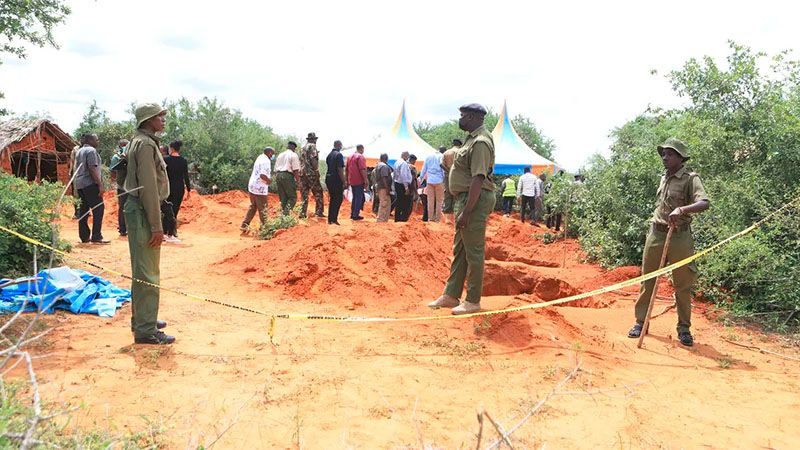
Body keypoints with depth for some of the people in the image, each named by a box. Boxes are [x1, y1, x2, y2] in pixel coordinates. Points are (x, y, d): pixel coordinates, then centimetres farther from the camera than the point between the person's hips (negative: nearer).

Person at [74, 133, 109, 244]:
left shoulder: (79, 151, 20)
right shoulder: (91, 150, -9)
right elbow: (92, 169, -17)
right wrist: (100, 185, -20)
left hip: (79, 183, 10)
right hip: (90, 183, -10)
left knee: (84, 209, 11)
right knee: (98, 208, -8)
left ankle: (84, 236, 11)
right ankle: (96, 237, -12)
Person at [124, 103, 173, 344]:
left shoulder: (139, 141, 17)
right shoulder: (146, 144, -15)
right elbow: (148, 187, -21)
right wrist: (156, 225, -21)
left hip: (137, 209, 11)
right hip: (143, 211, -11)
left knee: (142, 270, 18)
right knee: (147, 273, -6)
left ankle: (141, 319, 30)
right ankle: (146, 330, -1)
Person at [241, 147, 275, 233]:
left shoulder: (260, 158, 14)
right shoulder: (266, 161, -17)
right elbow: (262, 175, -28)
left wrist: (268, 179, 11)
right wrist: (269, 180, -11)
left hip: (252, 186, 9)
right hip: (260, 188, -9)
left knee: (253, 206, 19)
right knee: (262, 209, 1)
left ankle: (244, 225, 19)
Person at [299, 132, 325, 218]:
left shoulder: (303, 148, 18)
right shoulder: (312, 146, -5)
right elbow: (313, 159, -16)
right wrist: (316, 170, -15)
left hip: (302, 172, 7)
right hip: (311, 173, -7)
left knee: (304, 195, 7)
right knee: (318, 192, 2)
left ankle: (302, 213, 1)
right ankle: (319, 212, 0)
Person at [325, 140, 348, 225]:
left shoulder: (329, 155, 12)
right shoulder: (339, 155, -13)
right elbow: (340, 170, -18)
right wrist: (344, 182, -14)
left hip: (328, 179, 8)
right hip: (336, 180, -8)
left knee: (333, 199, 15)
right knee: (339, 199, -1)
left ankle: (330, 219, 15)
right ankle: (333, 219, -6)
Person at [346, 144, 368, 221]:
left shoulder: (350, 156, 13)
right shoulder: (360, 157, -12)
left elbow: (346, 169, 17)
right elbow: (362, 170, -21)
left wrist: (347, 180, 23)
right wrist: (366, 181, -17)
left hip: (352, 181, 8)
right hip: (359, 181, -8)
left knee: (354, 197, 18)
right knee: (359, 198, -1)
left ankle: (352, 214, 21)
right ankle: (356, 215, -1)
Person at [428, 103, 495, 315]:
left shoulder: (480, 142, -17)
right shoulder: (473, 138, 16)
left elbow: (478, 179, -24)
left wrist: (466, 212, -26)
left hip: (475, 199, -11)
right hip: (465, 198, 11)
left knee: (473, 252, -2)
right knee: (459, 249, 15)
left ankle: (473, 301, 8)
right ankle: (451, 296, 25)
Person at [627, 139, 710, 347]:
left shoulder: (690, 178, -9)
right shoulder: (664, 177, 12)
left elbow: (704, 203, -25)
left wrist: (681, 209, -41)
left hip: (679, 236, -6)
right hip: (656, 233, 6)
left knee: (683, 284, 3)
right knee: (647, 279, 8)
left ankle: (684, 328, 14)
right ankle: (640, 322, 16)